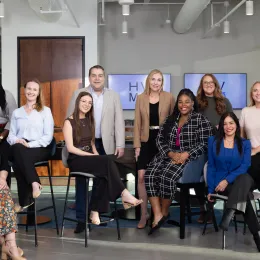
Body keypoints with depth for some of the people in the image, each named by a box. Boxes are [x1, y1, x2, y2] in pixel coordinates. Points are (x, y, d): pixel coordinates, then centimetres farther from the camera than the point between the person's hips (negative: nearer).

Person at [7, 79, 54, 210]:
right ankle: (35, 183, -35)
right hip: (19, 149, 2)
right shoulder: (16, 112, 20)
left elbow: (48, 136, -1)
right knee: (17, 149, -35)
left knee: (19, 154, -34)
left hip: (39, 148, -2)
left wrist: (30, 144, -15)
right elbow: (11, 135, 12)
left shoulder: (45, 110, 8)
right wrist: (17, 141, -13)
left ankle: (25, 201, -28)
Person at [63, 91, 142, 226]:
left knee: (105, 173, -28)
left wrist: (97, 155, -2)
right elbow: (70, 148, -13)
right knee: (107, 161, -30)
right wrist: (93, 155, -17)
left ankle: (95, 211, -25)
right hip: (76, 160, -6)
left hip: (89, 158, 6)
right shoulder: (69, 122, -4)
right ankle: (124, 194, -26)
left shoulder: (89, 121, 17)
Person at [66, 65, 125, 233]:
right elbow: (70, 119, 3)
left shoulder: (114, 96, 8)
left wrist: (120, 145, -4)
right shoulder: (78, 94, 5)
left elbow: (119, 122, 3)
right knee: (82, 181, 0)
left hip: (105, 145, 1)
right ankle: (81, 218, 5)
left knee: (100, 181, 7)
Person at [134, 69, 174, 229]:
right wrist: (137, 144, -1)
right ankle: (144, 214, 5)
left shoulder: (169, 97, 0)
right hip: (147, 141, 1)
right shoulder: (141, 98, 4)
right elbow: (137, 123, 4)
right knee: (142, 177, -6)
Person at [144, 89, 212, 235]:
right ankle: (157, 215, -23)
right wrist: (171, 153, -11)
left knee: (167, 177, -30)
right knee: (149, 176, -23)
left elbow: (205, 143, -7)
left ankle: (165, 212, -6)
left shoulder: (201, 120, 0)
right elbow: (160, 139, 8)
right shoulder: (170, 119, 16)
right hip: (167, 155, 5)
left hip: (188, 157, -5)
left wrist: (185, 155, -18)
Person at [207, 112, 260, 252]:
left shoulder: (245, 143, 11)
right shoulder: (213, 141, 10)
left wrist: (227, 180, -19)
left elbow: (245, 166, -3)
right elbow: (211, 166, 8)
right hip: (220, 184, -1)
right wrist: (210, 189, -1)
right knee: (245, 195, -36)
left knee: (245, 178, -41)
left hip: (240, 181, 1)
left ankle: (229, 214, -48)